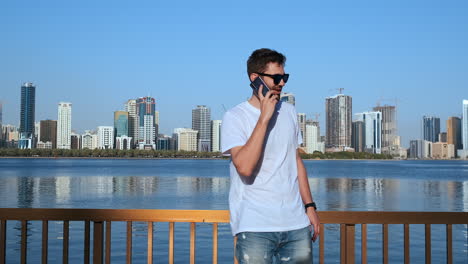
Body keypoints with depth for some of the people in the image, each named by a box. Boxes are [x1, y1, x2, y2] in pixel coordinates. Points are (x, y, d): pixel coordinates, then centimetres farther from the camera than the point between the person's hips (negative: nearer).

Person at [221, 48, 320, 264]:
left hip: (297, 224, 5)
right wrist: (264, 117, -18)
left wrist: (309, 206, 13)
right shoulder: (235, 117, -6)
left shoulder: (289, 112, 13)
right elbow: (244, 167, -21)